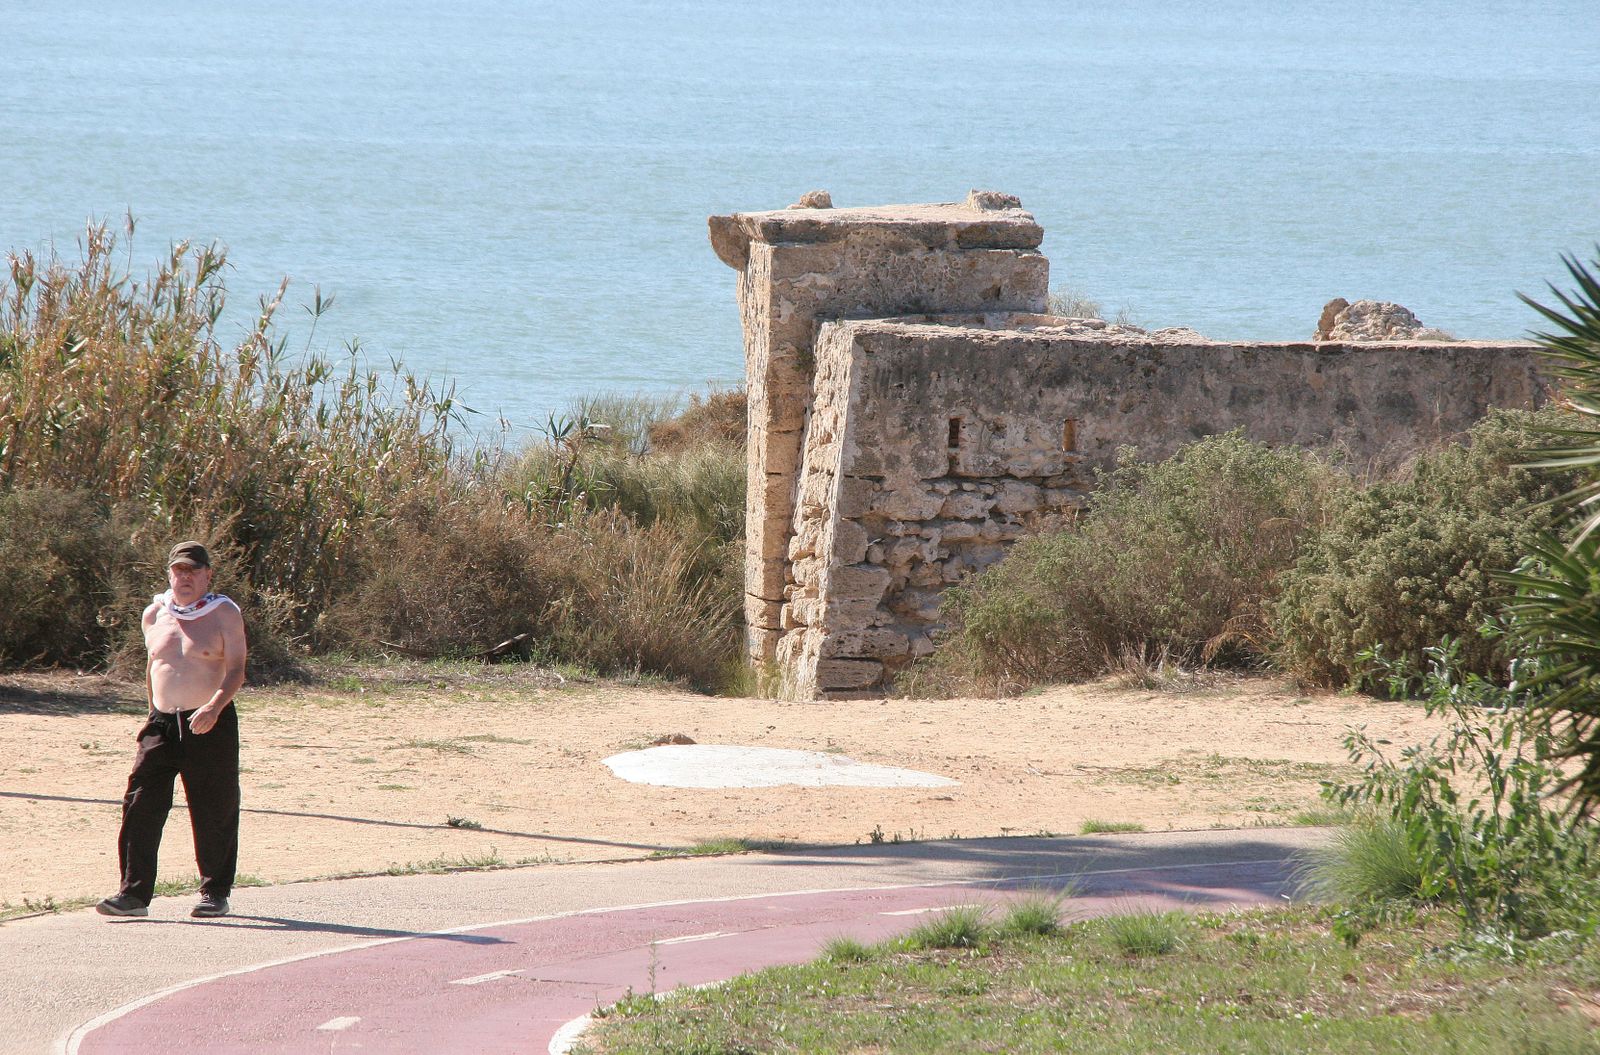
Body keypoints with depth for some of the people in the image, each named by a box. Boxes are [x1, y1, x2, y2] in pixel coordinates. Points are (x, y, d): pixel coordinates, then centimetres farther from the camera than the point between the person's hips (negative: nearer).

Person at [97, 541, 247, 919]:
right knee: (141, 806, -6)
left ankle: (215, 893, 15)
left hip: (211, 724, -4)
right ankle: (134, 892, -5)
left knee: (213, 813, 1)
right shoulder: (154, 615, 11)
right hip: (162, 723, 4)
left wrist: (215, 707, -24)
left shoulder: (225, 614, -2)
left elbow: (236, 670, -8)